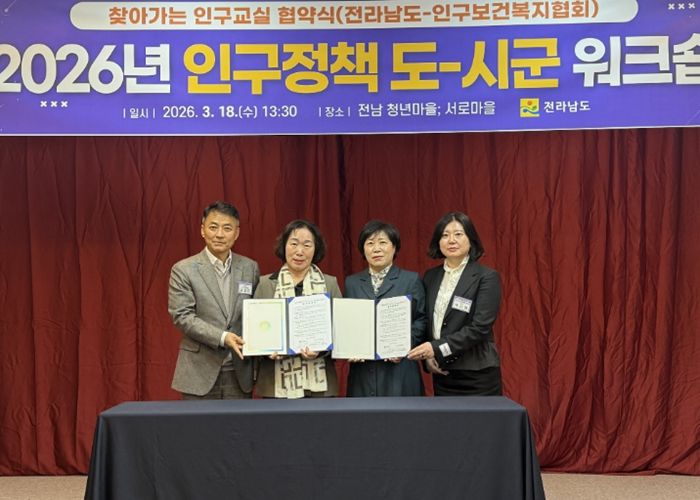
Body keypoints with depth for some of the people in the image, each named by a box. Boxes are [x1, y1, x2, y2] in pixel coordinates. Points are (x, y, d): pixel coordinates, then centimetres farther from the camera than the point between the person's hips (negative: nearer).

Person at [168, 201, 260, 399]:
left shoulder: (250, 268, 7)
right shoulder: (183, 270, -2)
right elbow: (182, 316, -9)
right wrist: (221, 337, -19)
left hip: (240, 374, 3)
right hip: (200, 373, -2)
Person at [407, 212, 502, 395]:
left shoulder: (487, 277, -8)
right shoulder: (431, 276, 9)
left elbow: (480, 327, -16)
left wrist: (437, 348, -21)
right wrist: (427, 355, -3)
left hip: (477, 377, -5)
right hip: (442, 375, 5)